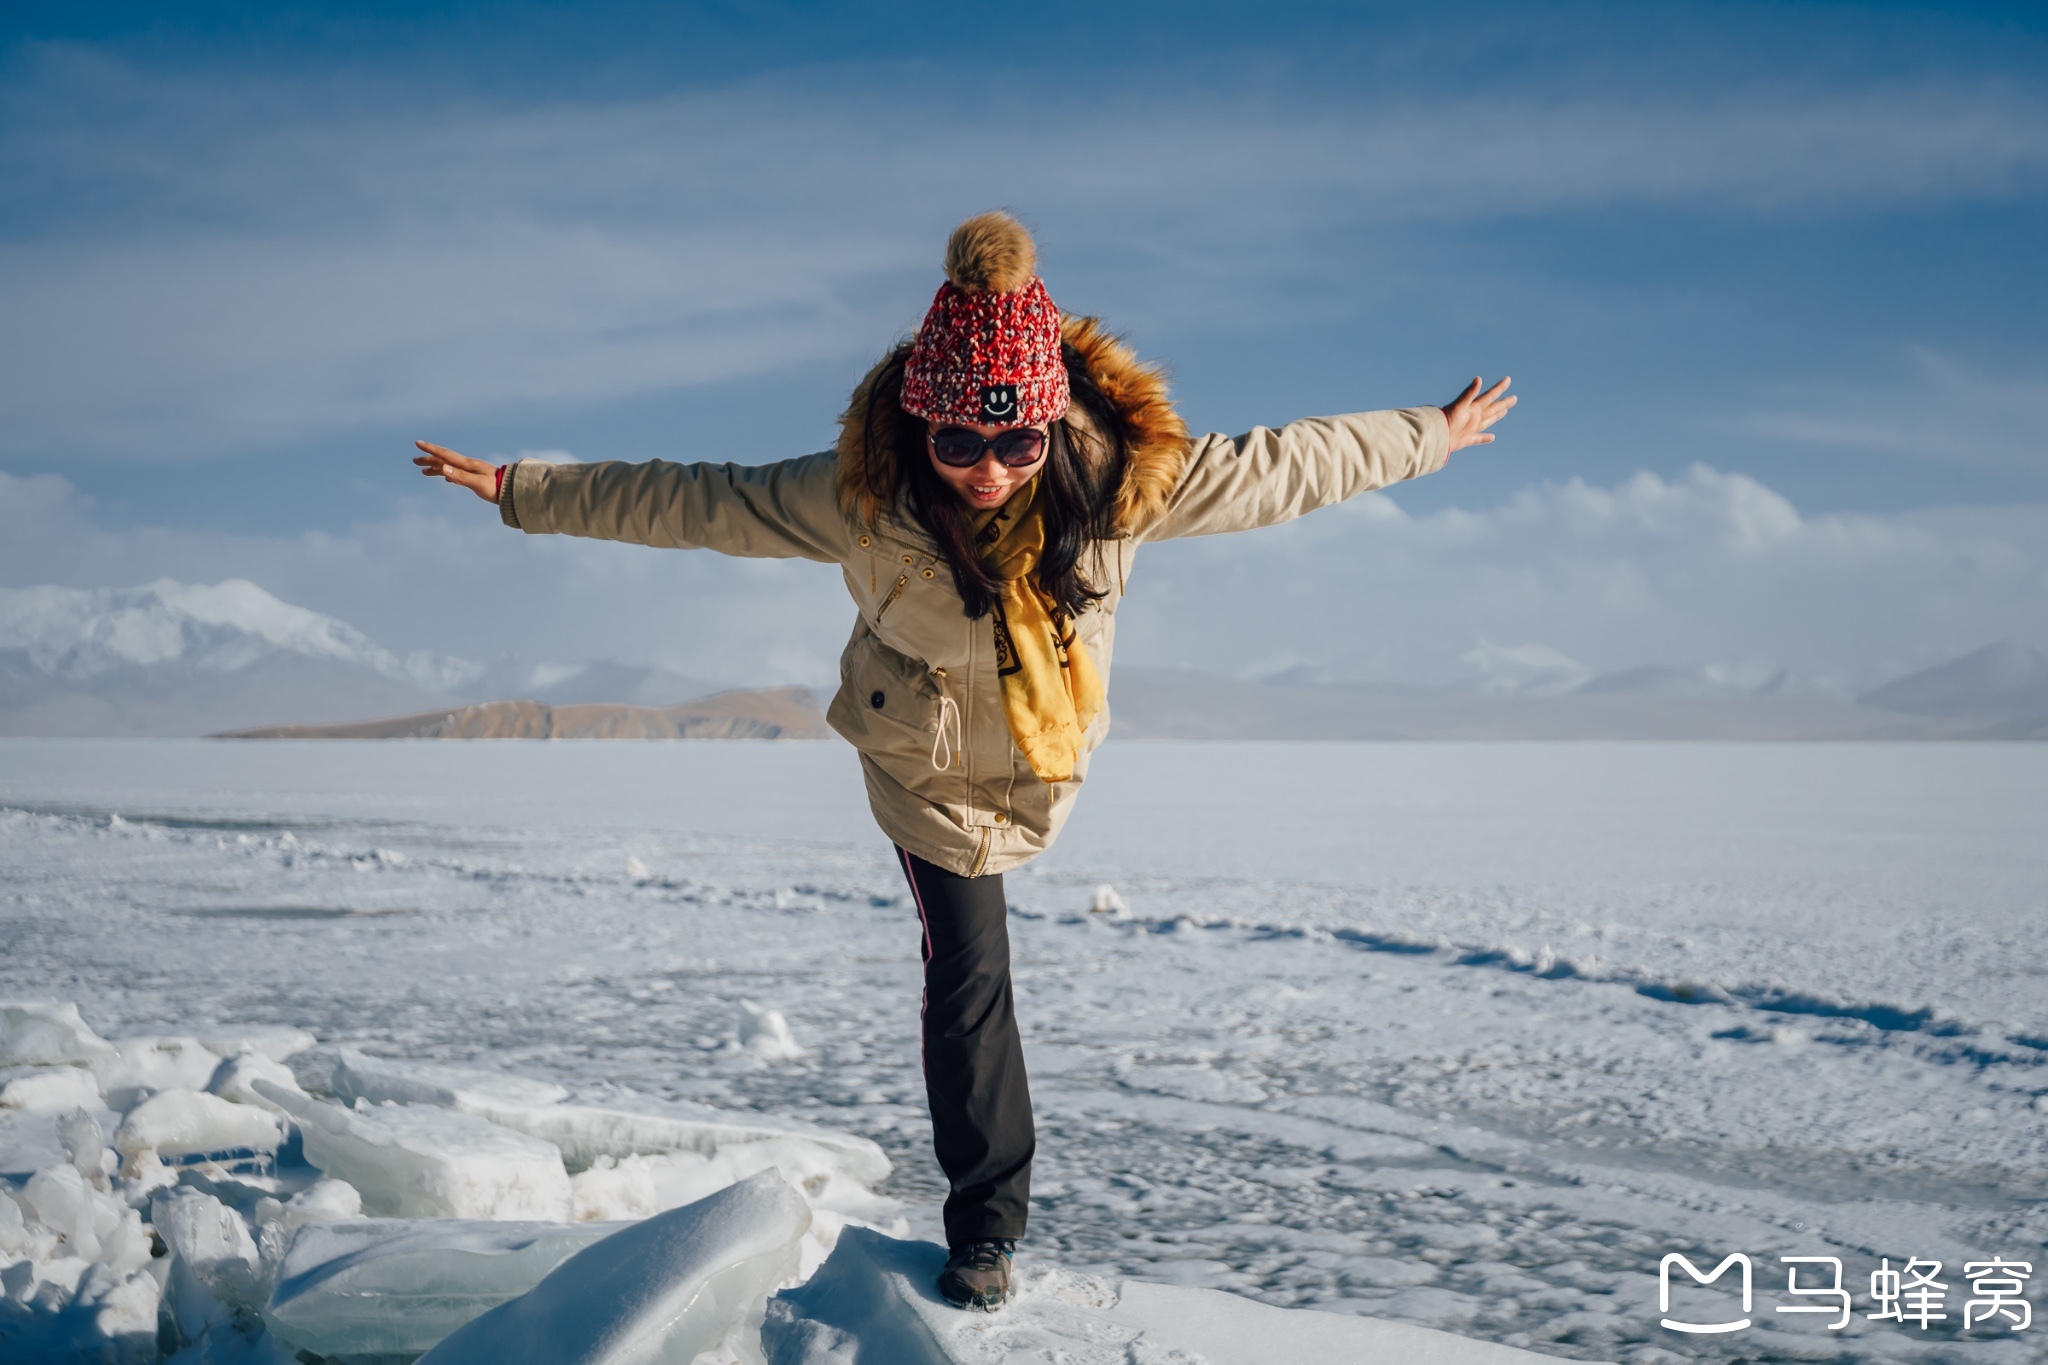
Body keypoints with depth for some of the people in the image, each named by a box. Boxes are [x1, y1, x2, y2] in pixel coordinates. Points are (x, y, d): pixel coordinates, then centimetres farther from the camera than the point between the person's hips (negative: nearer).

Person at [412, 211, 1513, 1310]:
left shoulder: (1124, 477, -29)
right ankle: (987, 1222, 16)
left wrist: (1437, 433, -6)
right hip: (925, 763, -2)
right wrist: (521, 490, -17)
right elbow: (688, 502, -21)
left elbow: (1277, 469, -16)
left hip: (1046, 756, 2)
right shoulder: (862, 494, -32)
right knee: (968, 976, 0)